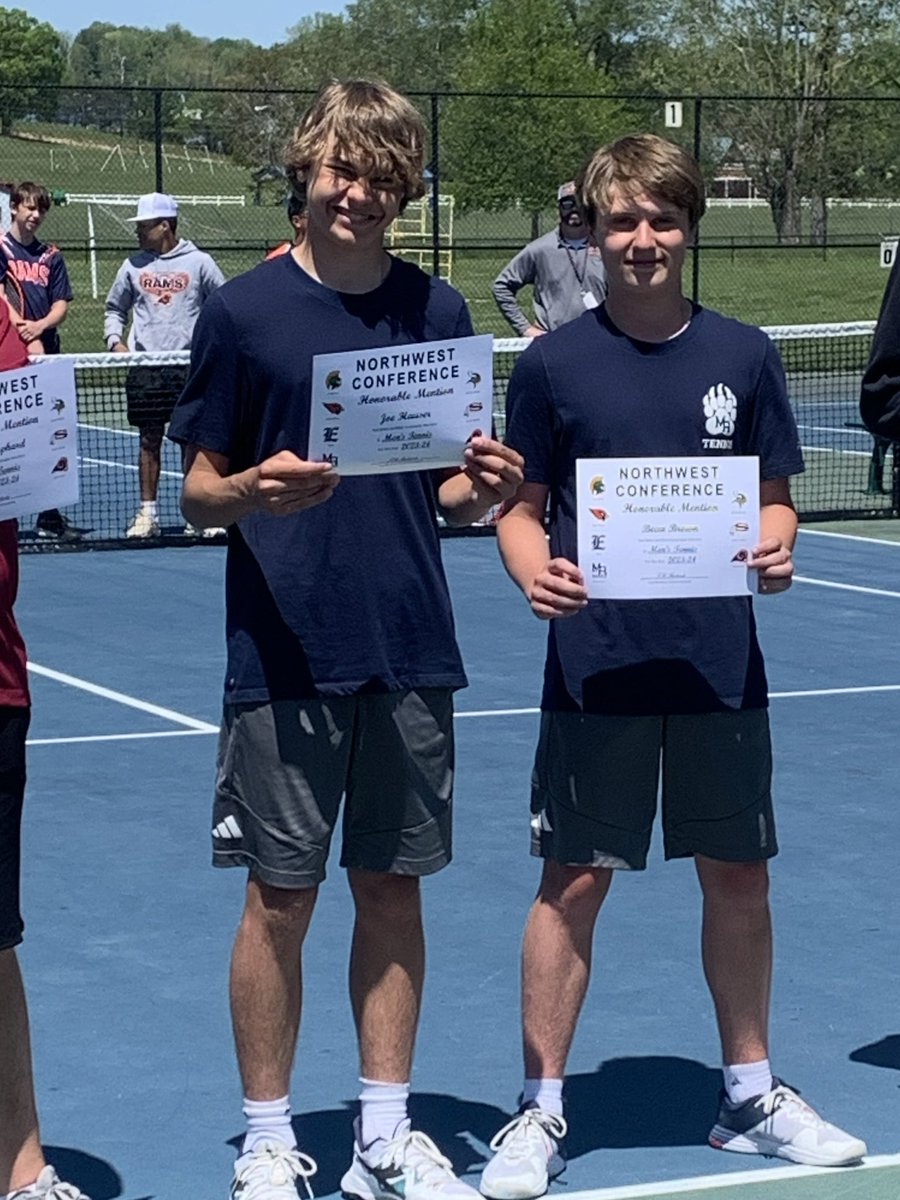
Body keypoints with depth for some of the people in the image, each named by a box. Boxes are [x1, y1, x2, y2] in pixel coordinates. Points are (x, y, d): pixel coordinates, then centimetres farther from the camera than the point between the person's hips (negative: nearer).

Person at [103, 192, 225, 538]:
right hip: (145, 365, 2)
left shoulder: (198, 262, 1)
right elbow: (115, 307, 20)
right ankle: (147, 514, 8)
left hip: (189, 365, -2)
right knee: (149, 440, 3)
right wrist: (115, 340, 5)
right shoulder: (134, 265, 9)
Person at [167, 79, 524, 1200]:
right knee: (280, 899, 2)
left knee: (393, 888, 10)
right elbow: (199, 490, -1)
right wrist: (251, 491, -22)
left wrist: (485, 486, -10)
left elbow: (449, 488, 12)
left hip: (412, 655, 3)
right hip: (285, 657, -3)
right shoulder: (244, 310, -3)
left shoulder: (436, 310, 6)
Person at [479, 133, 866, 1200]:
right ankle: (540, 1105, 13)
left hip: (719, 664, 2)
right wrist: (534, 570, -18)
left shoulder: (743, 355, 4)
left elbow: (772, 499, 9)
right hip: (596, 666, -2)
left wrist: (774, 549, -12)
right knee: (575, 880, 1)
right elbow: (519, 506, 2)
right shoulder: (552, 364, -2)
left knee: (737, 874, 10)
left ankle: (750, 1092, 26)